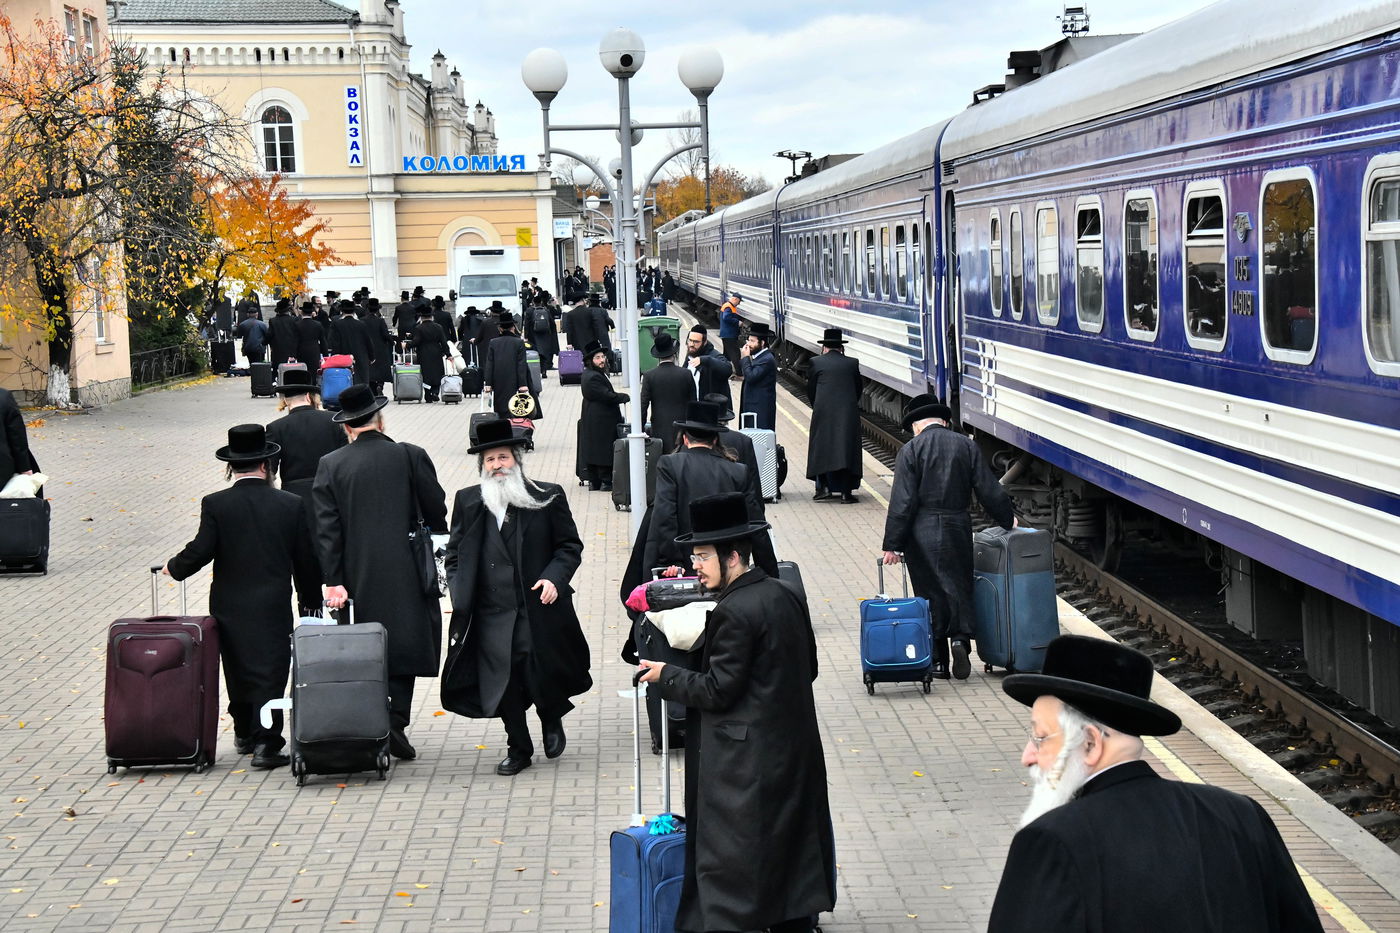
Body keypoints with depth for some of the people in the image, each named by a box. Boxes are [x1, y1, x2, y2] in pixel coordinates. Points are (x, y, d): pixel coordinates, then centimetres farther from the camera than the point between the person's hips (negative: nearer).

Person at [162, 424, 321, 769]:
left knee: (238, 669, 16)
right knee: (271, 672, 1)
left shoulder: (215, 504, -8)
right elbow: (306, 560, 2)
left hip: (230, 607, 1)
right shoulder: (291, 505, -3)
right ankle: (266, 743, -4)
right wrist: (310, 601, 14)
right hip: (275, 607, -1)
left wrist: (174, 567, 11)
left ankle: (244, 734, 31)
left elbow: (200, 552, -10)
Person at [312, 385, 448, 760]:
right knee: (404, 645, 7)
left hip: (358, 578, 1)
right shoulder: (411, 457, -4)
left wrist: (333, 581, -5)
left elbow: (326, 530, -5)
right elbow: (437, 512, 1)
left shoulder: (330, 466, -1)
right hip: (406, 574, -1)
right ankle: (395, 720, -6)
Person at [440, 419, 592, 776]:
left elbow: (570, 546, 5)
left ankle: (552, 720, 33)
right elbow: (455, 555, 12)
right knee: (502, 683, 3)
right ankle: (518, 749, 21)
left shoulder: (547, 497, 1)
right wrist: (459, 596, -1)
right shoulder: (467, 502, 8)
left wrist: (555, 577, -12)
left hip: (538, 610, -2)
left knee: (543, 677, 0)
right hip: (491, 615, 2)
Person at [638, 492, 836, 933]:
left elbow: (718, 690, -19)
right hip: (794, 745, 9)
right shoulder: (786, 596, 5)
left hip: (745, 763, -9)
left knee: (732, 860, 0)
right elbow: (808, 668, 12)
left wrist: (666, 675, -7)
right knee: (791, 844, 17)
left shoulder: (734, 612, -21)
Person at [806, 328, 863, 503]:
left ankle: (824, 487, 2)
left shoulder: (815, 363, 2)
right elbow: (858, 389, 12)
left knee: (822, 448, 10)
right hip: (849, 413, 1)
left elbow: (810, 390, 6)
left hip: (823, 412, -1)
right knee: (847, 448, 5)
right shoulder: (852, 364, 7)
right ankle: (846, 491, 3)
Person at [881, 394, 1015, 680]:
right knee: (958, 587, 12)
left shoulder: (911, 450, -7)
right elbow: (989, 491, 5)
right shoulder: (967, 446, 3)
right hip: (957, 528, 2)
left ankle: (938, 661, 10)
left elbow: (902, 502, -10)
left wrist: (893, 545, -7)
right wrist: (1008, 520, 21)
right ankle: (960, 638, -12)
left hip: (922, 533, -2)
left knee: (930, 592, 6)